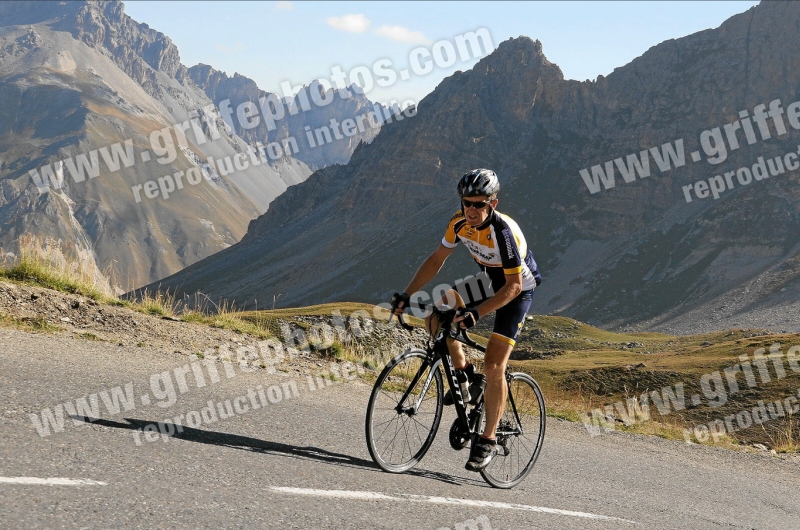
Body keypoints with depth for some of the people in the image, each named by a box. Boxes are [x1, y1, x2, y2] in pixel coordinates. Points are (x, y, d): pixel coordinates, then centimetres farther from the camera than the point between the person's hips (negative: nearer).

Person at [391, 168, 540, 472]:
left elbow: (514, 285, -31)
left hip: (518, 289, -6)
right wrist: (407, 294, -12)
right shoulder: (460, 223, -15)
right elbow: (437, 259, -3)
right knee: (436, 312, -16)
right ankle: (462, 373, 4)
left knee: (493, 366, -16)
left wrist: (478, 311, -41)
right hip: (487, 280, 6)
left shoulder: (504, 231, -33)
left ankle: (487, 441, -4)